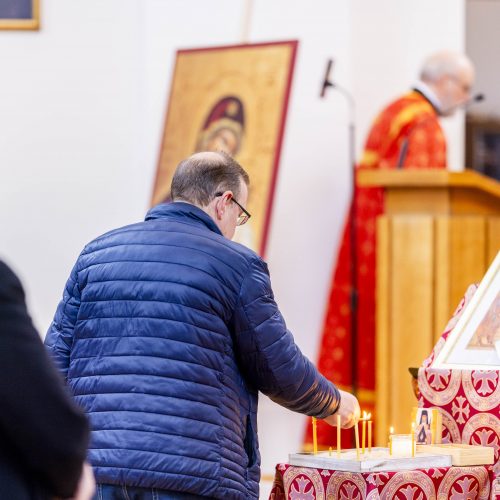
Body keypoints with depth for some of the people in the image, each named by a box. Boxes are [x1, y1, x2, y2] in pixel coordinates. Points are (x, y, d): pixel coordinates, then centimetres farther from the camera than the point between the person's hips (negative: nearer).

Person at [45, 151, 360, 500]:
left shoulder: (96, 254, 14)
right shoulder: (236, 264, 0)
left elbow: (56, 358, 12)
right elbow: (281, 370, 4)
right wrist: (335, 405, 23)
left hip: (96, 471, 5)